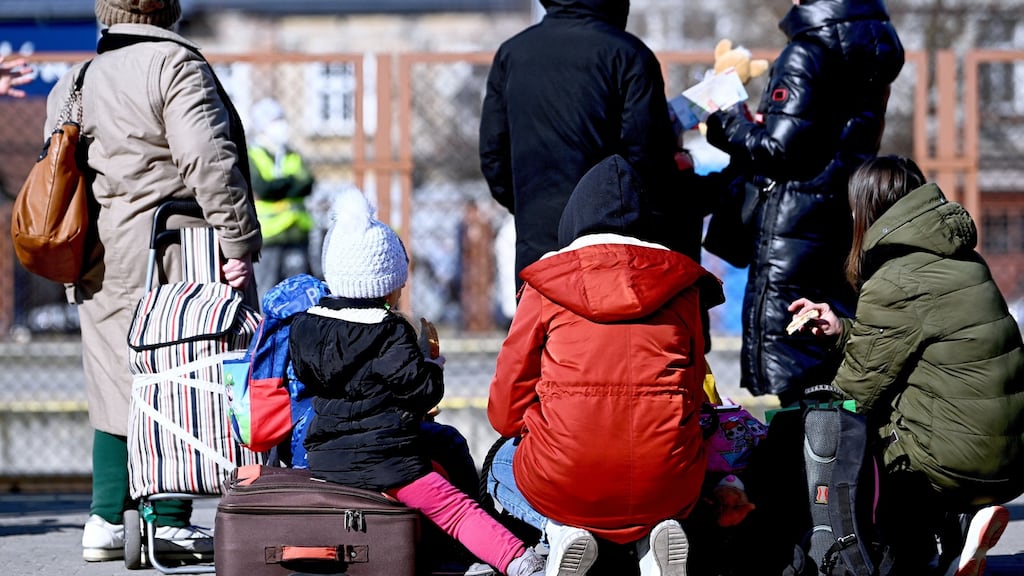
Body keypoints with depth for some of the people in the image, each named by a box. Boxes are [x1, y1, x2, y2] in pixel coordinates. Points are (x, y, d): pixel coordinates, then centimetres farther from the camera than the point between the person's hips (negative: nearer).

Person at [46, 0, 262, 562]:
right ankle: (168, 522, -1)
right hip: (167, 263, -7)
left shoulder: (68, 85, 17)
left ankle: (107, 520, 13)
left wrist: (76, 261, 25)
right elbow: (208, 159, -18)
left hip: (97, 264, 7)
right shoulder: (175, 64, -8)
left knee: (118, 388, 13)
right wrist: (238, 242, -17)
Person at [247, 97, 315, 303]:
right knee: (266, 294, -7)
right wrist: (292, 181, -3)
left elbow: (308, 185, 2)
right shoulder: (250, 156, 0)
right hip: (266, 236, -5)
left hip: (296, 231, 5)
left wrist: (278, 186, -11)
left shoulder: (293, 156, 18)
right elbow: (261, 188, -15)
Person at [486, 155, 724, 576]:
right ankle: (650, 534, 4)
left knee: (502, 467, 33)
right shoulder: (679, 284, 6)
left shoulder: (544, 287, 1)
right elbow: (693, 394, 12)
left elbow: (506, 409, 5)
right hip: (665, 487, 1)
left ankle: (560, 531, 1)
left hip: (564, 485, -1)